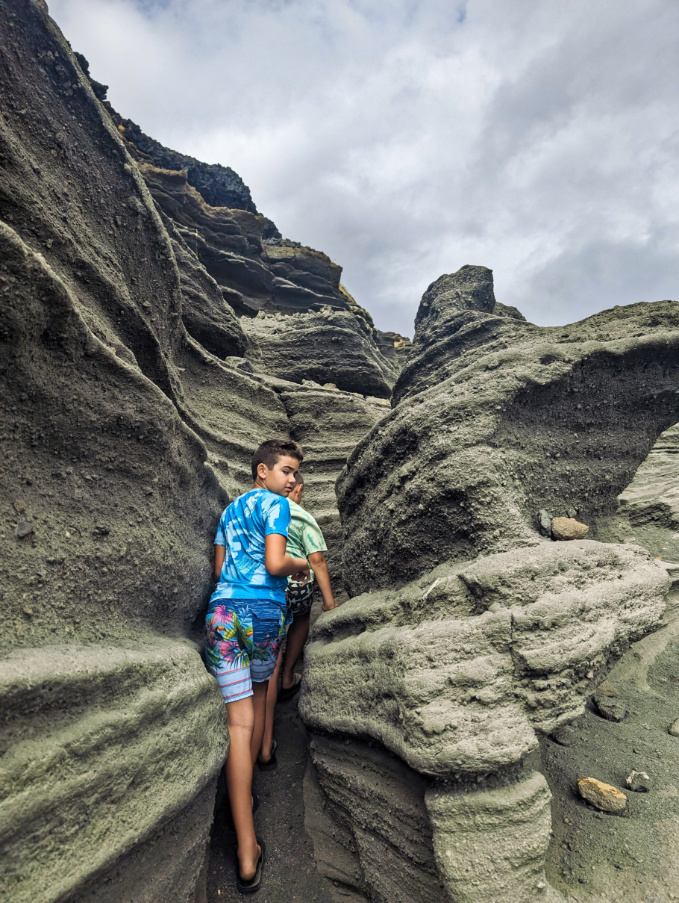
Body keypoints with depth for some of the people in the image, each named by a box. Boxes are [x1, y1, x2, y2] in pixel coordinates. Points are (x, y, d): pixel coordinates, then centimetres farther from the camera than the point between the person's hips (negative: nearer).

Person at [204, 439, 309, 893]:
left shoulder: (230, 510, 19)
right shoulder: (275, 504, -4)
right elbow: (275, 564, -15)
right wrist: (301, 565, 4)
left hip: (222, 611, 5)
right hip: (265, 612, -4)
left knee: (239, 720, 4)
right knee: (259, 692, 23)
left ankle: (247, 854, 8)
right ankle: (247, 788, 43)